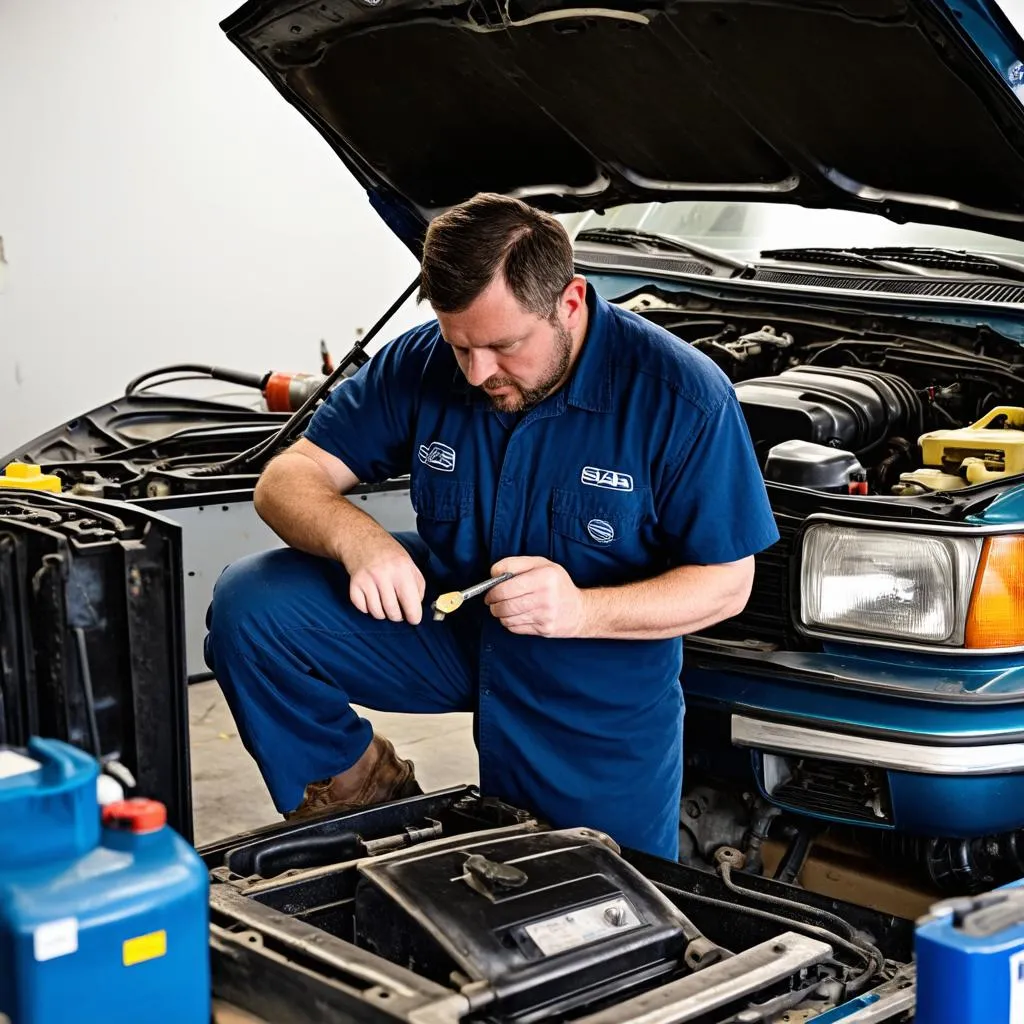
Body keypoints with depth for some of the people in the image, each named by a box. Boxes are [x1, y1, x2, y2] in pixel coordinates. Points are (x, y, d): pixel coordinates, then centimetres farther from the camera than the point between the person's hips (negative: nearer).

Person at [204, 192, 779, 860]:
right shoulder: (422, 364, -11)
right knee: (250, 605, -17)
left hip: (599, 691, -2)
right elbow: (289, 477, -8)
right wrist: (355, 538, -33)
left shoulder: (681, 397, -21)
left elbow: (727, 582, -16)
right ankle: (358, 794, 1)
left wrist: (583, 610, -33)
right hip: (448, 625, 2)